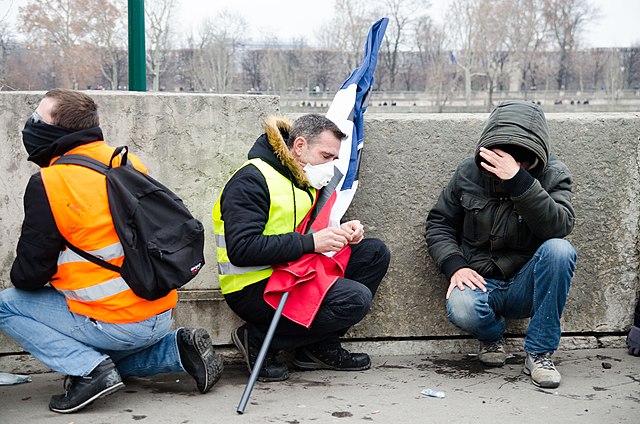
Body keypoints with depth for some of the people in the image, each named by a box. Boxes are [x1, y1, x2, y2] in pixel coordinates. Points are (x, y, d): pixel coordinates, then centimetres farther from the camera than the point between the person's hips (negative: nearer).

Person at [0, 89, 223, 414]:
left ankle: (90, 370, -7)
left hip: (116, 322, -7)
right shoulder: (129, 162, 6)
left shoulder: (49, 183, -15)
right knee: (101, 349, 35)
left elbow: (29, 275, -11)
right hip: (162, 314, 8)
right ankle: (178, 348, 12)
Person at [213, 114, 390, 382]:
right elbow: (242, 249, -25)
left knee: (375, 252, 3)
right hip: (253, 290, -10)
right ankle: (259, 339, -10)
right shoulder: (251, 180, -15)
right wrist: (310, 242, -26)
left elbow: (310, 229, 24)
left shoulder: (303, 180, 14)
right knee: (356, 298, -23)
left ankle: (320, 346, 0)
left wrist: (340, 232, 0)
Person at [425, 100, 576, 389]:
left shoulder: (554, 175, -6)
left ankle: (539, 353, -15)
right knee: (461, 309, -35)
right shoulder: (470, 173, -1)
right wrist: (455, 265, -11)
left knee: (559, 249, -31)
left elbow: (560, 226, -24)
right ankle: (491, 335, 7)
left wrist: (518, 180, -34)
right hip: (479, 281, 0)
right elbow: (438, 223, 7)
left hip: (527, 286, 0)